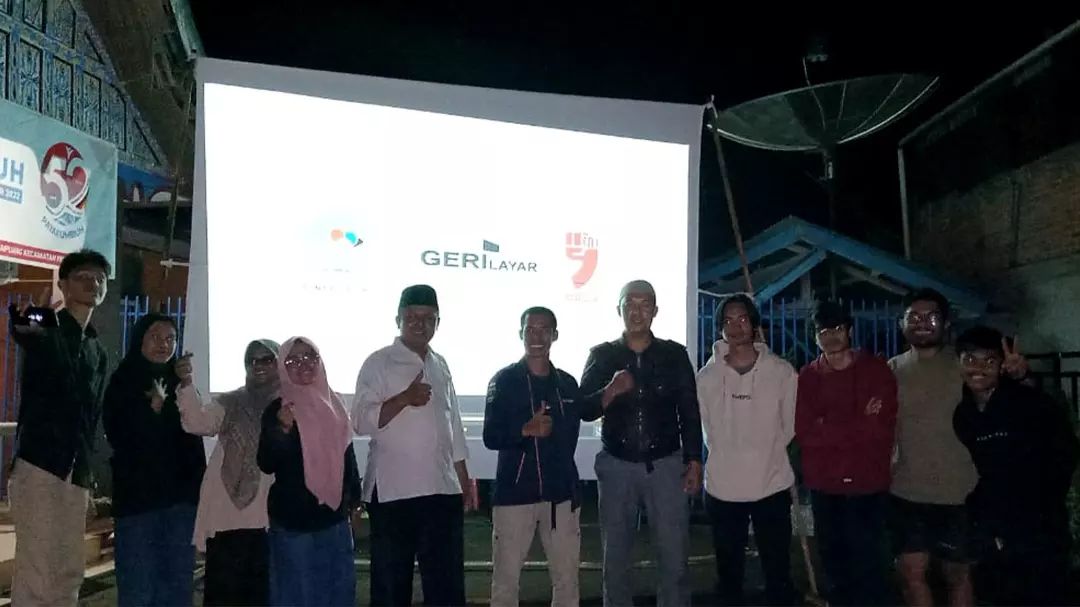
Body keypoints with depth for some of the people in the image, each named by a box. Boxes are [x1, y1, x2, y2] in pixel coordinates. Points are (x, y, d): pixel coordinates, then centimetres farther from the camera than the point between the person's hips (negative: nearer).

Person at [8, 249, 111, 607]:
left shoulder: (98, 352, 18)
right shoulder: (43, 330, 2)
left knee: (70, 572, 7)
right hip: (39, 464, -6)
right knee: (36, 572, -9)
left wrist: (88, 470, 13)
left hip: (76, 472, 6)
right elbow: (20, 330, -23)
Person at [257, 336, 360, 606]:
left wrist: (354, 498, 17)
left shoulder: (334, 404, 7)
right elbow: (266, 464, -13)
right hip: (293, 518, -4)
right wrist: (283, 430, -29)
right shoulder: (277, 409, -5)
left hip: (334, 515, 4)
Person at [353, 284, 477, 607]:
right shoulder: (379, 363, -3)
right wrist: (405, 398, -23)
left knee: (448, 581, 8)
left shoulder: (441, 365, 14)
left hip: (443, 490, 5)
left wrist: (464, 480, 15)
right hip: (393, 491, -5)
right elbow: (362, 422, -13)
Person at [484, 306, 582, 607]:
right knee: (505, 580, 1)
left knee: (567, 580, 8)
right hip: (514, 493, -3)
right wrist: (527, 429, -24)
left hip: (561, 494, 4)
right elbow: (491, 437, -8)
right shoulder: (504, 380, -1)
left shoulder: (568, 384, 9)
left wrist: (567, 481, 15)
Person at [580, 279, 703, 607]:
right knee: (615, 555, 10)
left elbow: (689, 413, 6)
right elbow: (584, 410, -4)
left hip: (666, 464, -1)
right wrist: (611, 391, -22)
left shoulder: (675, 355, 2)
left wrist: (694, 462, 1)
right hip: (616, 466, 1)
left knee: (674, 554, 0)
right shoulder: (601, 356, 3)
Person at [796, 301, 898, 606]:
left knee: (870, 562, 0)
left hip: (869, 482, -2)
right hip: (824, 485, 2)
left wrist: (829, 429, -12)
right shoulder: (806, 377, 5)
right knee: (834, 563, 13)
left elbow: (883, 429, -10)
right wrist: (859, 424, -11)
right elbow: (804, 433, -7)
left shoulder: (877, 370, 0)